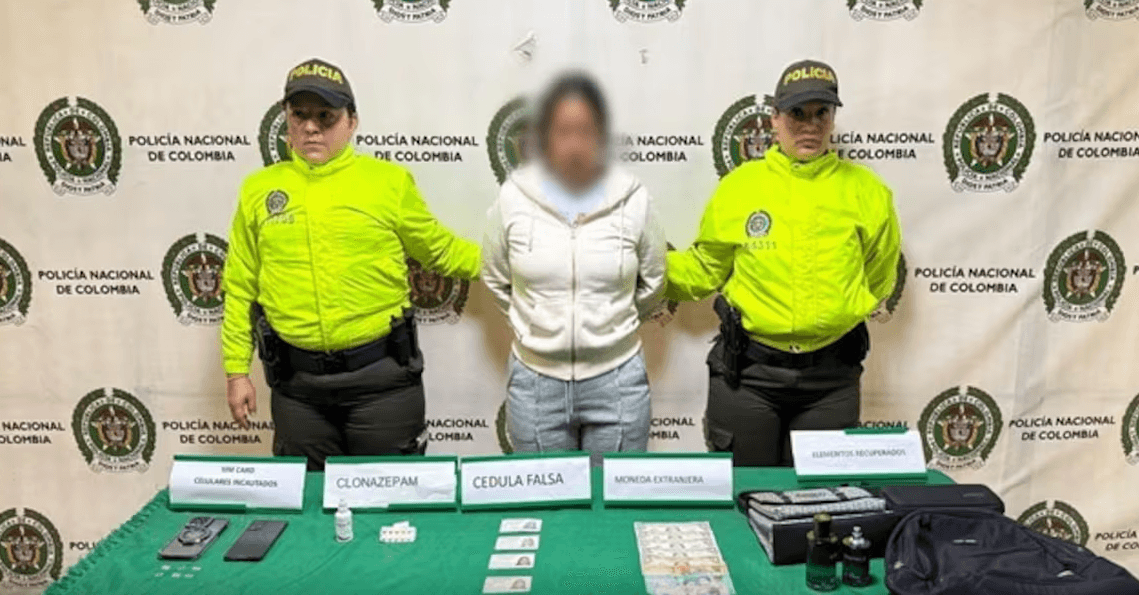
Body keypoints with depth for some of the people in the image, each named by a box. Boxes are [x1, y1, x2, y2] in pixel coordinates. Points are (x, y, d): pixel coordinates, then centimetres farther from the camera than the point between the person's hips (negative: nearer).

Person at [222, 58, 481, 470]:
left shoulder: (389, 181, -2)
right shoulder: (258, 189, 5)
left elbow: (440, 250, 10)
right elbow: (240, 289, 8)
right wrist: (237, 370, 8)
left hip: (381, 374, -2)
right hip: (296, 380, 2)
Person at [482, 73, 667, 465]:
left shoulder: (632, 198, -7)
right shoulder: (513, 197, -6)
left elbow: (652, 283, 7)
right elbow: (496, 280, 8)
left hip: (617, 379, 0)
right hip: (535, 381, 1)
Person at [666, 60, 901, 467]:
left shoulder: (866, 191, 0)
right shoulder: (737, 186, -3)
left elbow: (879, 277, 15)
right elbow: (703, 270, 6)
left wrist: (841, 311, 12)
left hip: (831, 375, 1)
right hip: (746, 371, -1)